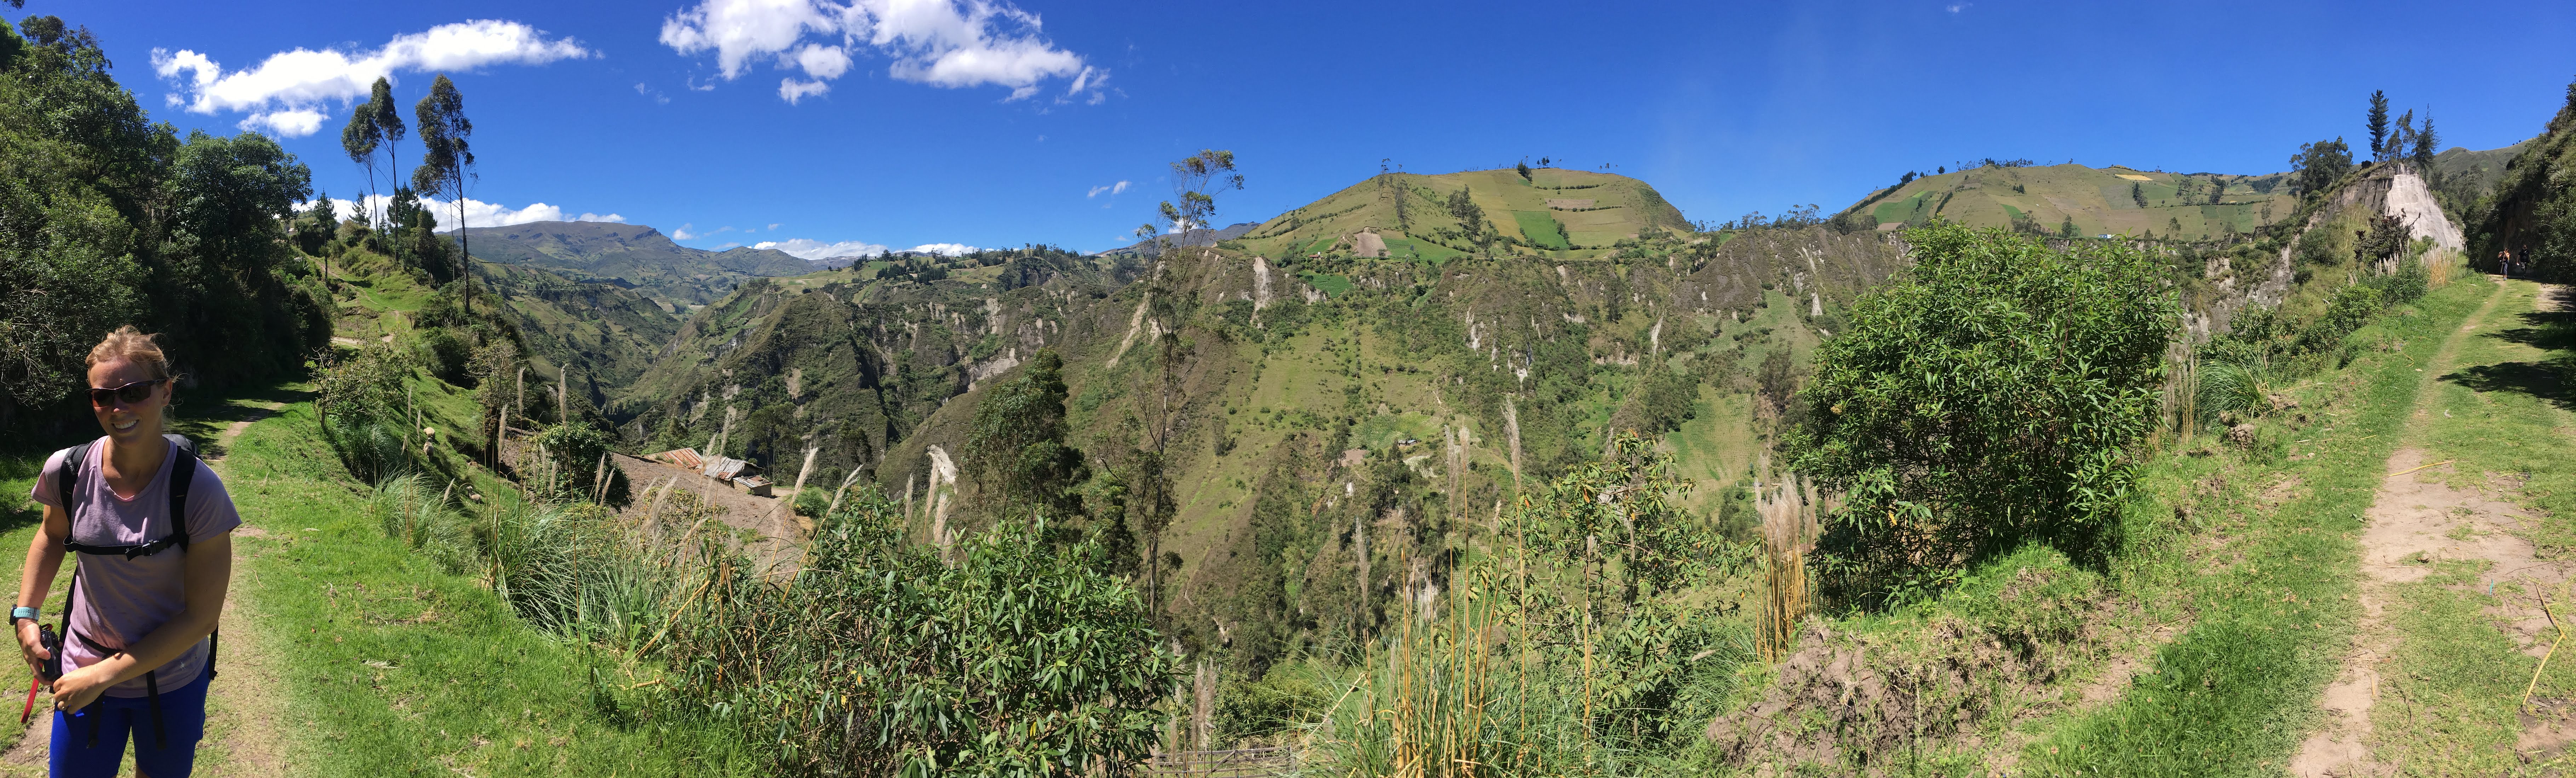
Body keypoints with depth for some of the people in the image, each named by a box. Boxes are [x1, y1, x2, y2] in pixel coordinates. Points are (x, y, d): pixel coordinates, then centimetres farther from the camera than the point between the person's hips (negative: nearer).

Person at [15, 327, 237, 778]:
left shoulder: (199, 490, -22)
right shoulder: (67, 471, -12)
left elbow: (201, 615, -18)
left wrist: (105, 675, -16)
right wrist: (25, 614, 5)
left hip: (174, 681, -2)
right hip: (84, 673, 2)